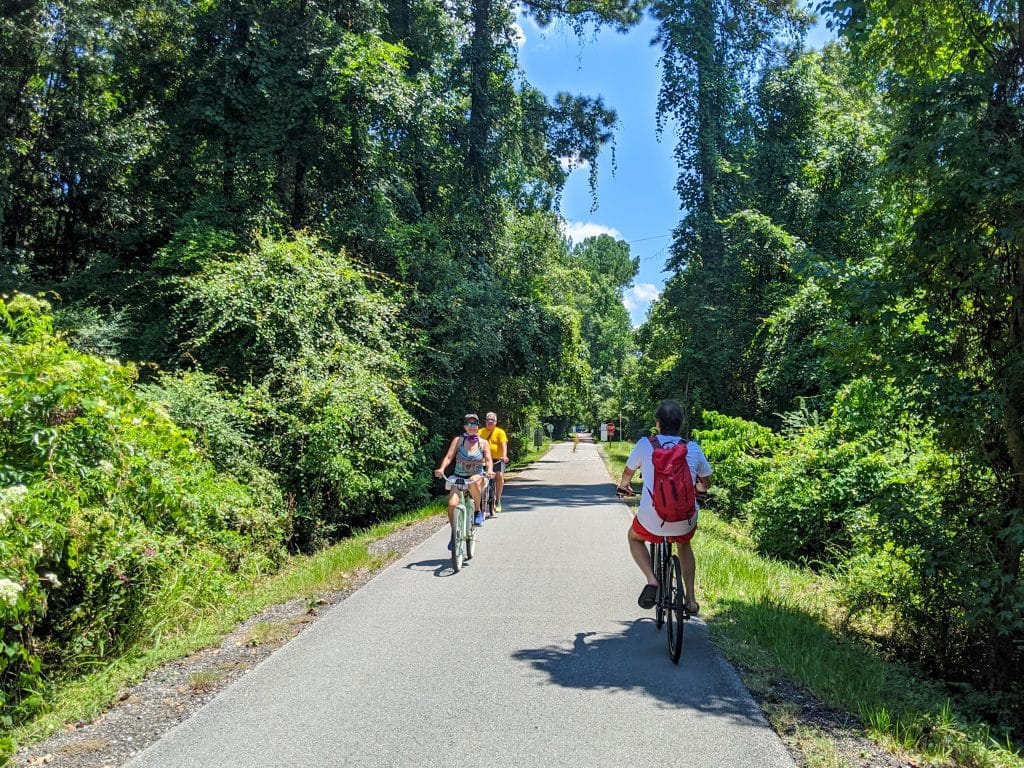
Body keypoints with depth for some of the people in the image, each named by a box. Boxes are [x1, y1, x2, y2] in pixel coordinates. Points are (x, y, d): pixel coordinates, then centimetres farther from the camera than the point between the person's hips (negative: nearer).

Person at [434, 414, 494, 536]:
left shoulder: (483, 443, 1)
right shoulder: (458, 440, -2)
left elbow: (488, 460, -6)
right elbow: (448, 457, -9)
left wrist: (490, 470, -28)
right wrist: (441, 469, -28)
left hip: (477, 477, -1)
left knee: (474, 481, -38)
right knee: (452, 504, -20)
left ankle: (477, 510, -14)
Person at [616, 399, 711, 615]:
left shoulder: (645, 444, 0)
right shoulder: (693, 448, 3)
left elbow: (628, 473, 17)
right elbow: (706, 484, 17)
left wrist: (623, 487, 40)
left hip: (652, 519, -2)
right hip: (685, 520, 2)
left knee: (635, 538, 31)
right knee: (684, 544, 36)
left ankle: (651, 580, 7)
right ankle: (691, 599, 31)